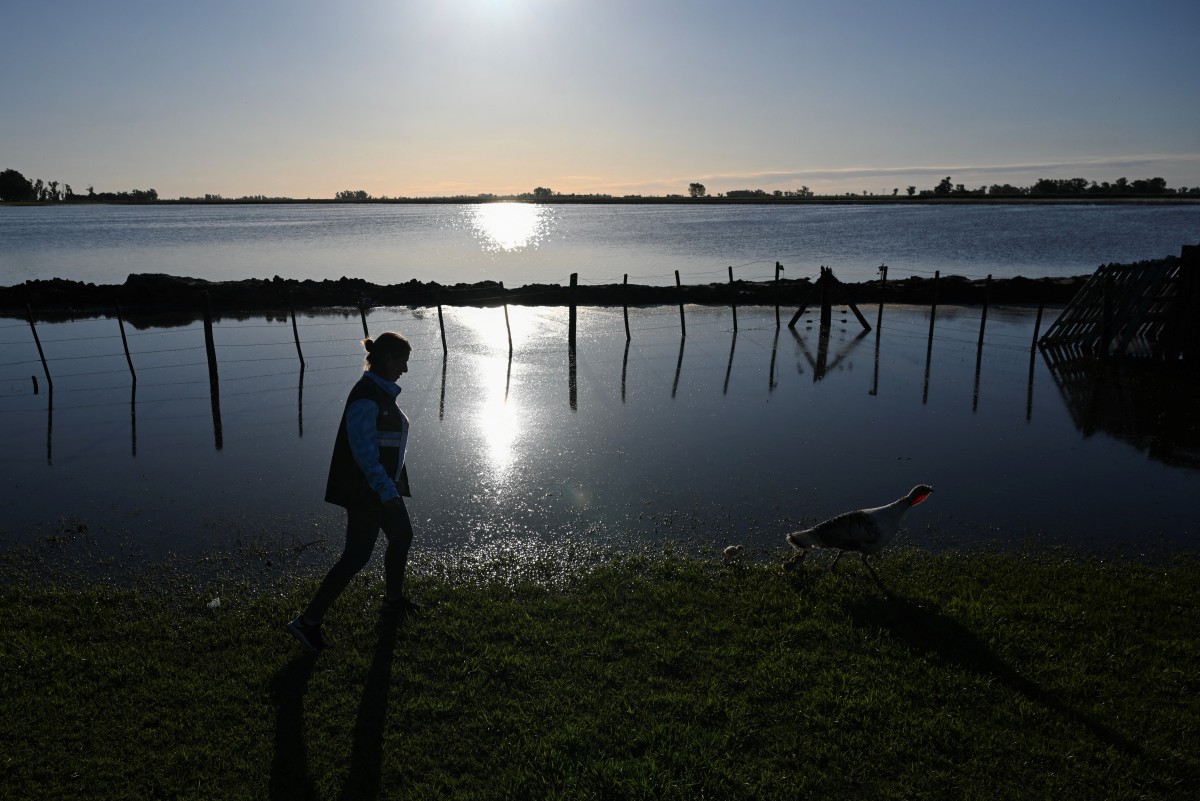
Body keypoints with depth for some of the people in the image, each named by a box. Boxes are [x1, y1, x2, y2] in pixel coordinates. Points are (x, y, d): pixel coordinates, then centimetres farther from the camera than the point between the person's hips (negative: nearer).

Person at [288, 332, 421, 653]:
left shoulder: (382, 391, 8)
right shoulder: (367, 398, -23)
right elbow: (364, 452, -25)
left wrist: (392, 487, 22)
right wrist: (388, 492, -24)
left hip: (384, 486, 10)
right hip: (365, 491, -10)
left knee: (402, 536, 21)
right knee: (356, 557, -4)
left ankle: (393, 600, 41)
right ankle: (308, 621, 4)